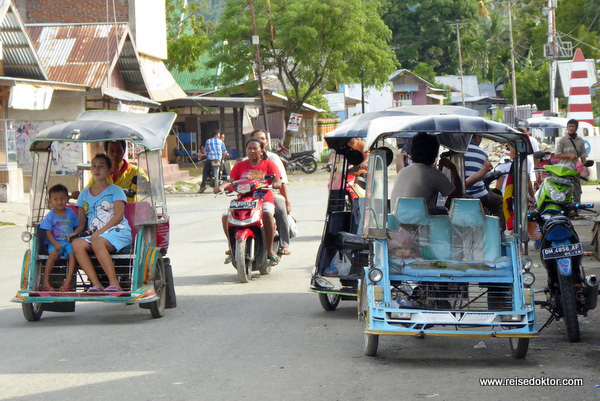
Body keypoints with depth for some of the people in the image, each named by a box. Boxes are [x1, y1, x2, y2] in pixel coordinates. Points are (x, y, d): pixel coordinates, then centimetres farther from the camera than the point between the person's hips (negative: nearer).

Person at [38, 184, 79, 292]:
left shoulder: (71, 213, 11)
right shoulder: (50, 216, 2)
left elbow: (76, 227, 18)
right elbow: (48, 232, -3)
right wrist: (55, 244, -18)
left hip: (69, 241, 2)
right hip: (55, 241, -2)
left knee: (73, 253, -29)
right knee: (53, 253, -32)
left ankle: (68, 280, -33)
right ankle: (45, 281, -30)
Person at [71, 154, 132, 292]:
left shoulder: (115, 190, 8)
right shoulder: (84, 194, 23)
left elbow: (118, 215, -5)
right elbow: (82, 222, 19)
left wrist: (100, 231, -16)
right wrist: (74, 233, -3)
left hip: (118, 232, -5)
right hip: (95, 235, 5)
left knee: (97, 243, -37)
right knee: (77, 244, -27)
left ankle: (114, 284, -42)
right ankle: (96, 284, -36)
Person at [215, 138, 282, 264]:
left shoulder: (269, 164, 8)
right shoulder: (240, 165, 15)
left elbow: (278, 183, -3)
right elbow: (231, 181, 6)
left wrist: (273, 184, -27)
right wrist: (221, 187, -15)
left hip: (264, 199, -3)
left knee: (267, 214, -37)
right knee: (226, 216, -23)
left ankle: (270, 250, -28)